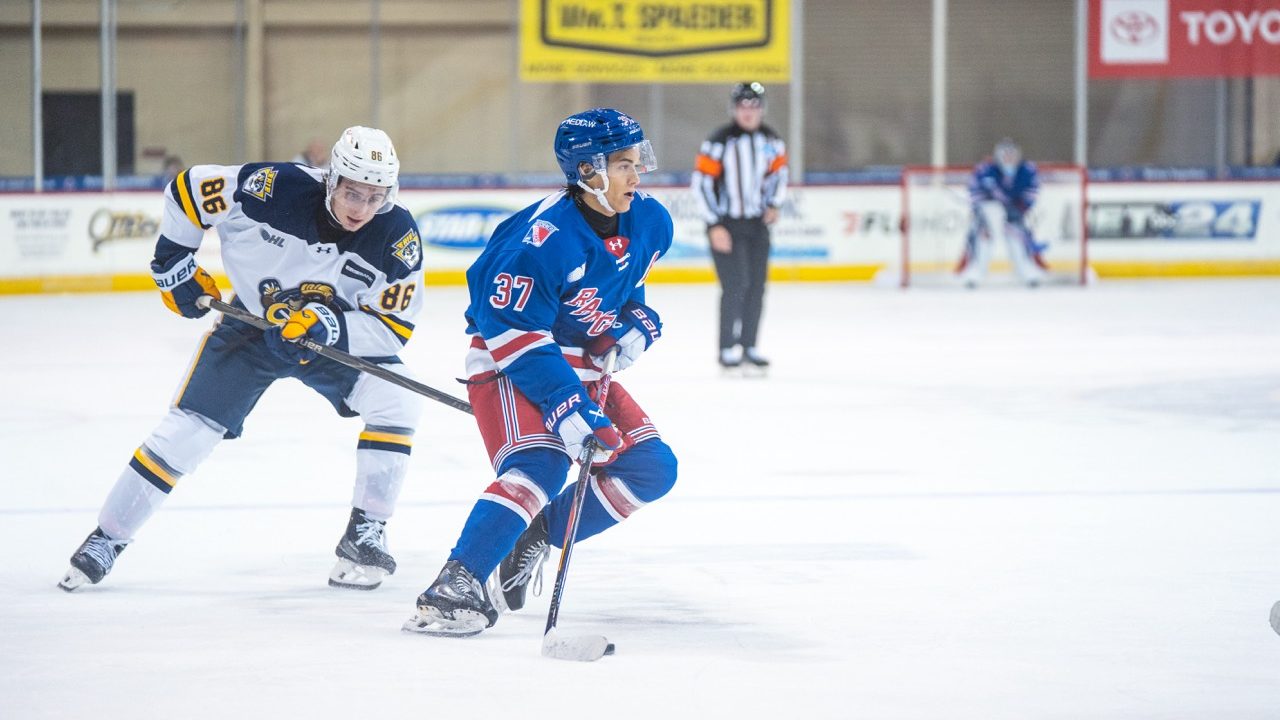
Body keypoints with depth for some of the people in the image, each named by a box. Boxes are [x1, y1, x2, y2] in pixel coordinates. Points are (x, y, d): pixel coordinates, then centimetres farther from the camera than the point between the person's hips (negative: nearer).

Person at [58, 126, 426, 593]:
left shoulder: (398, 238, -25)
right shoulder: (275, 189, -29)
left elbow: (394, 327, -22)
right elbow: (188, 188, -14)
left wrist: (331, 327, -38)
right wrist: (172, 261, -7)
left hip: (344, 337, 1)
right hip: (253, 324, -1)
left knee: (397, 400, -22)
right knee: (188, 428, -8)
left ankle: (366, 535, -10)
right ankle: (106, 540, 6)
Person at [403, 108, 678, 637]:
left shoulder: (649, 223, -2)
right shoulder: (545, 235, -27)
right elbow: (513, 331, -27)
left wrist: (637, 323, -1)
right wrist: (564, 405, -33)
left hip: (585, 366, 8)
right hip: (508, 364, -8)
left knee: (652, 469, -2)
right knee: (540, 465, -31)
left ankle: (537, 537, 9)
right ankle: (455, 587, -35)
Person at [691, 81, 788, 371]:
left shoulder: (771, 141, 2)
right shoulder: (720, 141, -15)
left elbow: (779, 172, 19)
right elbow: (701, 183, -13)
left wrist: (773, 203, 2)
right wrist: (714, 226, -15)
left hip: (757, 224, 5)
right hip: (725, 224, -5)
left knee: (756, 286, 6)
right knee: (735, 285, -12)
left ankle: (748, 346, 17)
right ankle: (727, 349, -3)